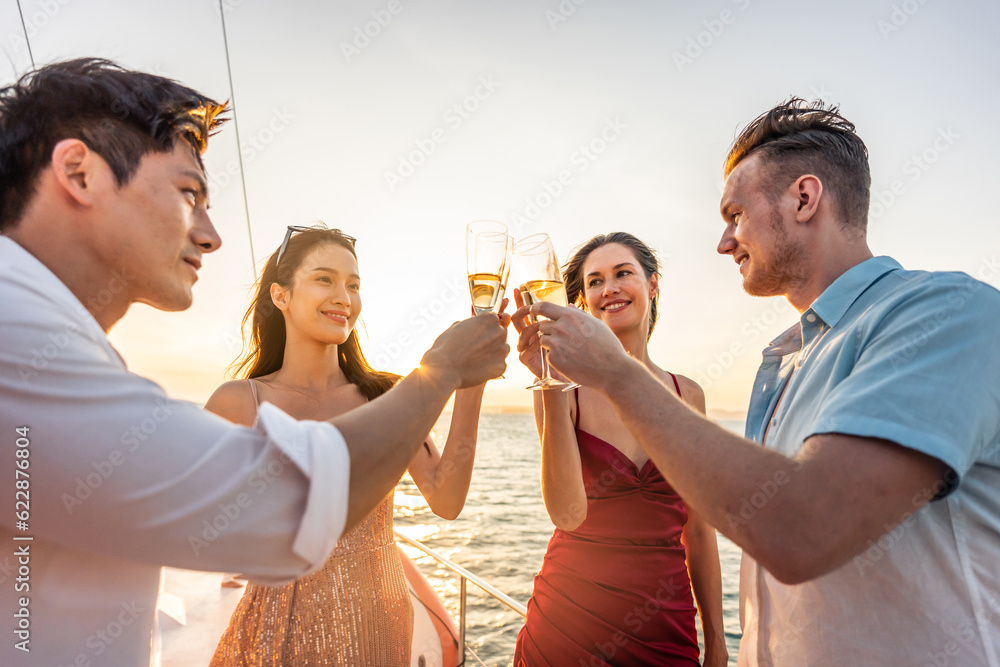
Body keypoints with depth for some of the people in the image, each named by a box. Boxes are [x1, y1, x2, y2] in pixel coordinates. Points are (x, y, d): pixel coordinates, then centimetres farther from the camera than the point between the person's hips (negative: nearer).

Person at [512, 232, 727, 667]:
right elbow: (567, 513, -23)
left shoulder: (687, 394, 0)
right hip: (571, 616, -2)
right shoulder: (566, 388, -10)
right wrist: (552, 385, -30)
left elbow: (698, 530, 5)